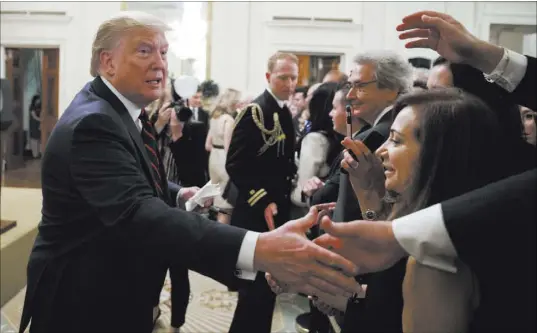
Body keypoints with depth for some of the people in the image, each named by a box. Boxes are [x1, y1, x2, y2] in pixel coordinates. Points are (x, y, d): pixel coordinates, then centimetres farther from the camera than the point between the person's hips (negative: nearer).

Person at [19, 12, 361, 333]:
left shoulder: (123, 111, 4)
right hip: (83, 301, -9)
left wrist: (178, 195, -4)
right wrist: (259, 249, -54)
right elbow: (136, 213, -43)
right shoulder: (92, 124, -27)